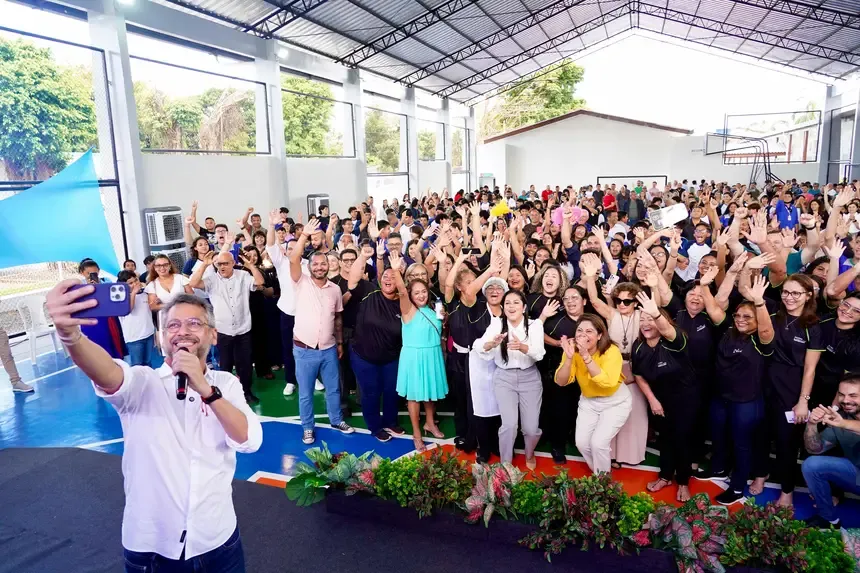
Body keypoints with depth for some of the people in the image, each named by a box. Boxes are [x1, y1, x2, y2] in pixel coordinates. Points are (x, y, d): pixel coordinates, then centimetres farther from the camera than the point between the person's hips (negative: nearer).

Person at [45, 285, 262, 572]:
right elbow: (105, 372, -30)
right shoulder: (143, 383, -8)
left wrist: (206, 390, -26)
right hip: (150, 546, -1)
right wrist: (69, 332, -50)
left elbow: (249, 440, -15)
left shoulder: (226, 384, -1)